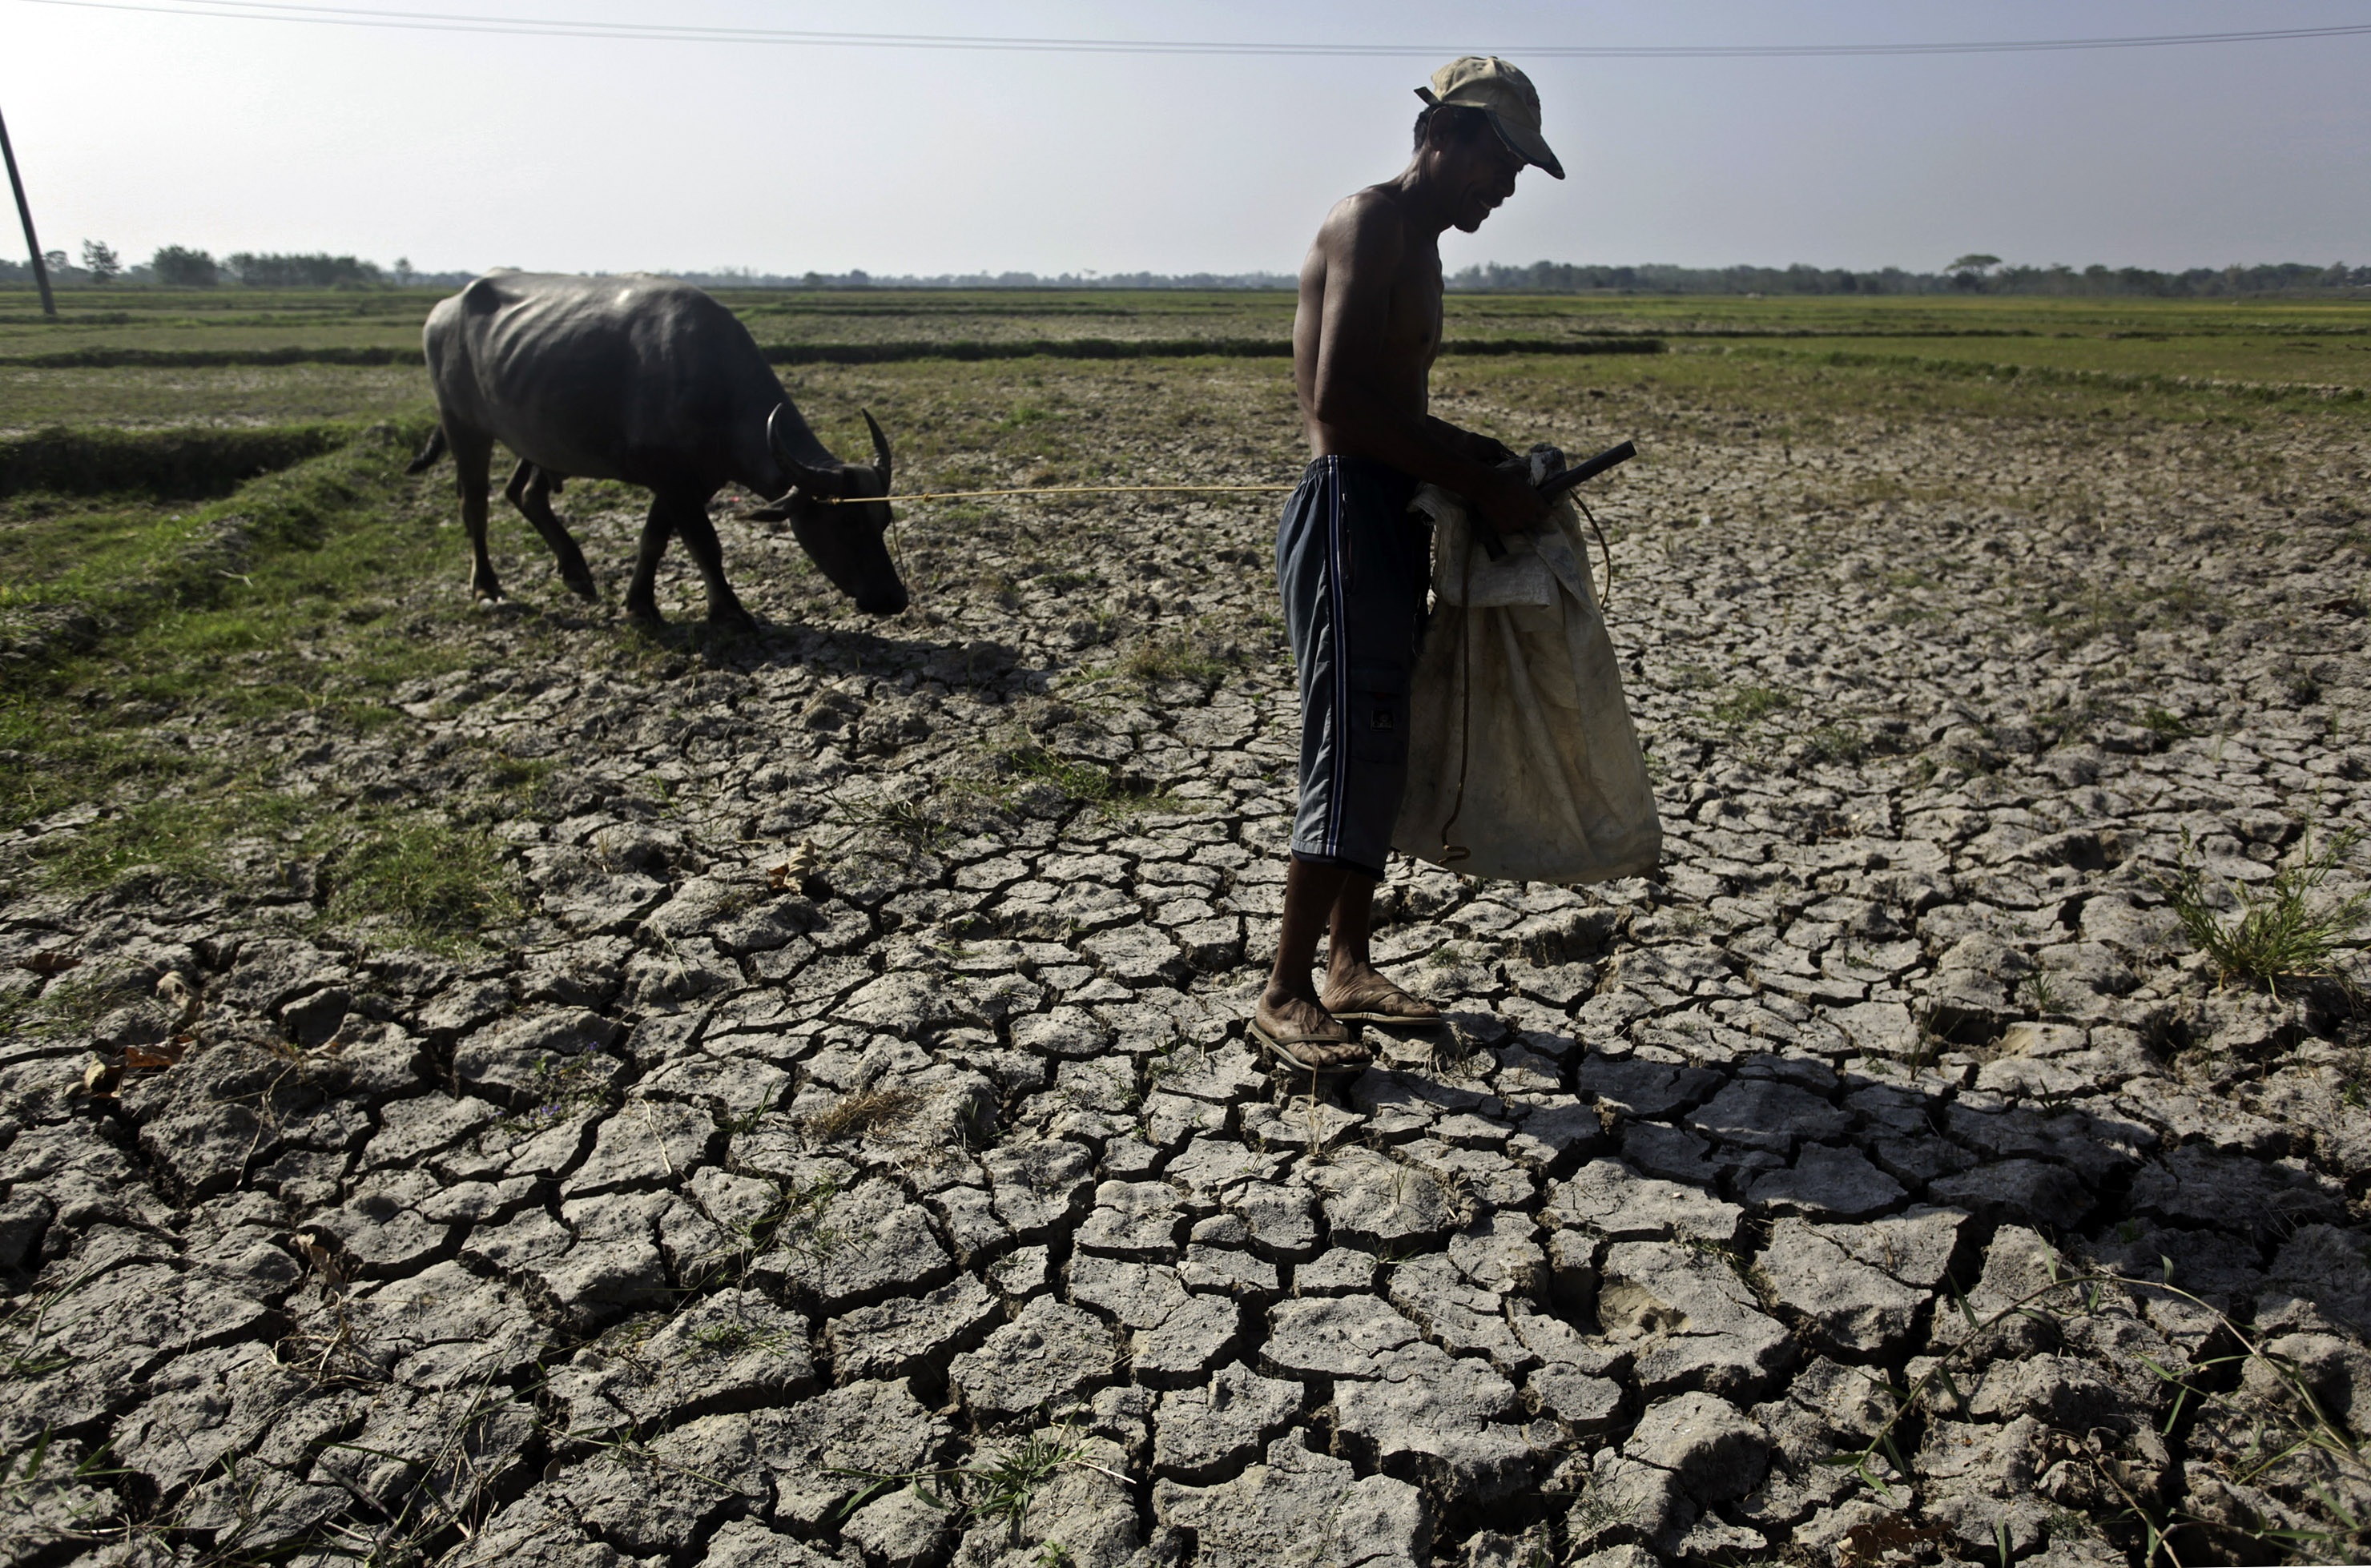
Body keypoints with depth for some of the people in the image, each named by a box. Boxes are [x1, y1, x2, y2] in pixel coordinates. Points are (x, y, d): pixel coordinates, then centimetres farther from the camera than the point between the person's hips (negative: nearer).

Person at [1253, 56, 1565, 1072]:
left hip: (1392, 520, 10)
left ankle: (1349, 968, 22)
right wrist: (1476, 485, -17)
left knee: (1386, 754, 12)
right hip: (1347, 515, -10)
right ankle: (1285, 995, 1)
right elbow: (1340, 401, -22)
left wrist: (1474, 455, 10)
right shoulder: (1369, 223, -10)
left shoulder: (1417, 245, 22)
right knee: (1352, 756, -9)